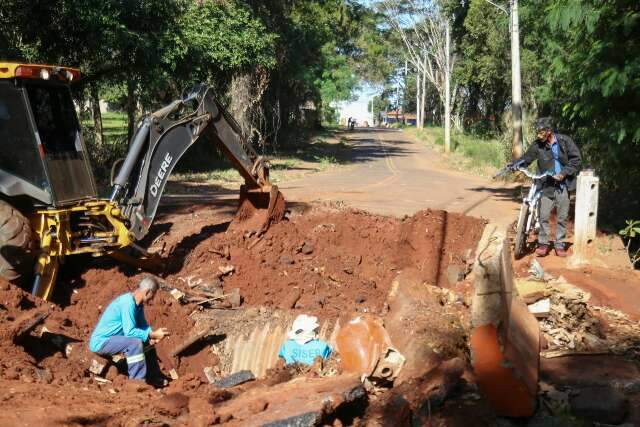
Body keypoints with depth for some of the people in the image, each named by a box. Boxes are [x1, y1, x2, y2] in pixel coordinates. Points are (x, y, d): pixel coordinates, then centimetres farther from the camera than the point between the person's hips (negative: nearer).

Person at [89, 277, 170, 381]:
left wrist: (152, 333, -10)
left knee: (146, 341, 11)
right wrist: (152, 335, -24)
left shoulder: (138, 303, 2)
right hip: (100, 342, -10)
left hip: (112, 338, 10)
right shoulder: (128, 303, -25)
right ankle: (137, 382, -20)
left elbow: (142, 324, 10)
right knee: (135, 343, -28)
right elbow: (129, 332, -28)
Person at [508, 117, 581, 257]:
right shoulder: (537, 145, -2)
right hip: (547, 185, 1)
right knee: (544, 215, -5)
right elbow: (526, 158, 4)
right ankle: (543, 243, 8)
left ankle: (560, 244, 16)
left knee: (562, 217, 5)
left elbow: (576, 159, -4)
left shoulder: (565, 141, -6)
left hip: (563, 185, -1)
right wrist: (514, 164, -15)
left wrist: (564, 173, -14)